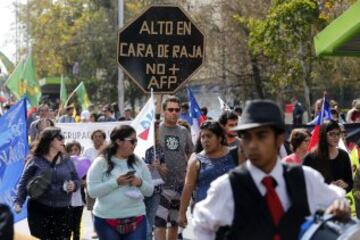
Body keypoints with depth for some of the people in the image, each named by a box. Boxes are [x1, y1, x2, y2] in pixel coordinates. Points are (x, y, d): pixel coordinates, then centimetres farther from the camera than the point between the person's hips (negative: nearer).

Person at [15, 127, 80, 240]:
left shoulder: (67, 161, 10)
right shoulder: (36, 161, -2)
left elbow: (77, 180, 18)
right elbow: (24, 183, -2)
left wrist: (74, 185, -6)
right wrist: (18, 202, -15)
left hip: (62, 211, 4)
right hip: (39, 210, -3)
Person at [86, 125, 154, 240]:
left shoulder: (138, 162, 7)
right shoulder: (101, 162, -5)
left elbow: (150, 191, 10)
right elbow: (92, 191, -13)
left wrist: (140, 183, -12)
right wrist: (116, 182, -21)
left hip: (136, 219, 3)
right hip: (107, 220, -3)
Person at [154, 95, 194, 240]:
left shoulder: (184, 132, 7)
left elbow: (190, 154, 18)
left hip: (181, 183, 5)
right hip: (162, 183, -5)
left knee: (175, 222, 16)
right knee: (160, 223, -14)